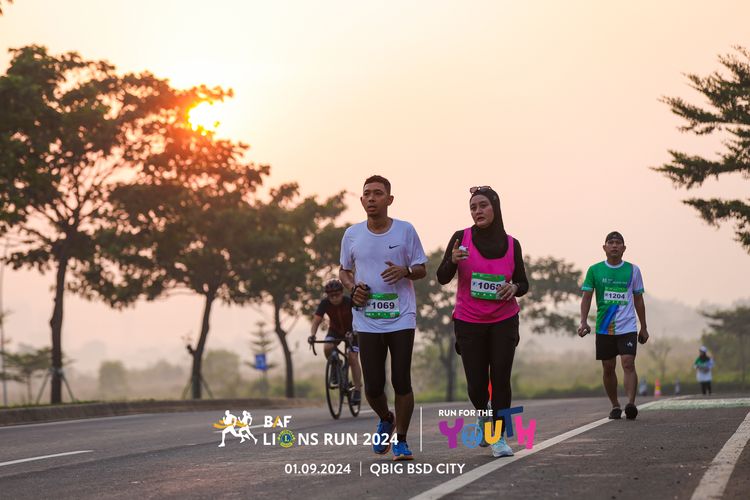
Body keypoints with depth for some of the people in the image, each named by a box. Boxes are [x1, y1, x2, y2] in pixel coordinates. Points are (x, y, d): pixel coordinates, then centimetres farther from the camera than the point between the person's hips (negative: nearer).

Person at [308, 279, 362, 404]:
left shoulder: (349, 302, -28)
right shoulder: (325, 303, -21)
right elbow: (316, 320, -25)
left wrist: (353, 333, -53)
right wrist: (312, 334, -43)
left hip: (351, 332, -2)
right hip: (335, 331, 2)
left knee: (353, 358, -15)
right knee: (327, 348, -27)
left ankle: (357, 390, -7)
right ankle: (334, 369, 0)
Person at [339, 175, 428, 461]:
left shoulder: (405, 231, 0)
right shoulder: (352, 235, 5)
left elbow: (421, 270, 6)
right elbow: (344, 271, 18)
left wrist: (405, 271, -16)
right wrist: (352, 287, -4)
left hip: (401, 319, -1)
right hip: (368, 321, 2)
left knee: (401, 382, -4)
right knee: (373, 387, 1)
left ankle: (401, 440, 11)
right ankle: (385, 420, 33)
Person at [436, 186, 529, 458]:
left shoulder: (511, 244, -1)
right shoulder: (461, 238, -5)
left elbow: (523, 284, 7)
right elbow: (442, 278, -8)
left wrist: (514, 287, -17)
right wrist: (453, 260, -29)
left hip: (504, 321, 1)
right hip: (469, 322, -1)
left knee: (501, 378, -9)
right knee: (476, 384, 0)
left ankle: (499, 437, 2)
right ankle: (483, 415, 33)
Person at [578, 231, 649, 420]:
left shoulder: (632, 270, 5)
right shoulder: (595, 270, 3)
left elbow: (638, 300, 11)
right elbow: (587, 297, 2)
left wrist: (644, 328, 11)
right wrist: (584, 322, -11)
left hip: (627, 327, -1)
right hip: (604, 328, 1)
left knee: (628, 363, -16)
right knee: (608, 368, 7)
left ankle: (631, 403, -24)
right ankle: (615, 405, 20)